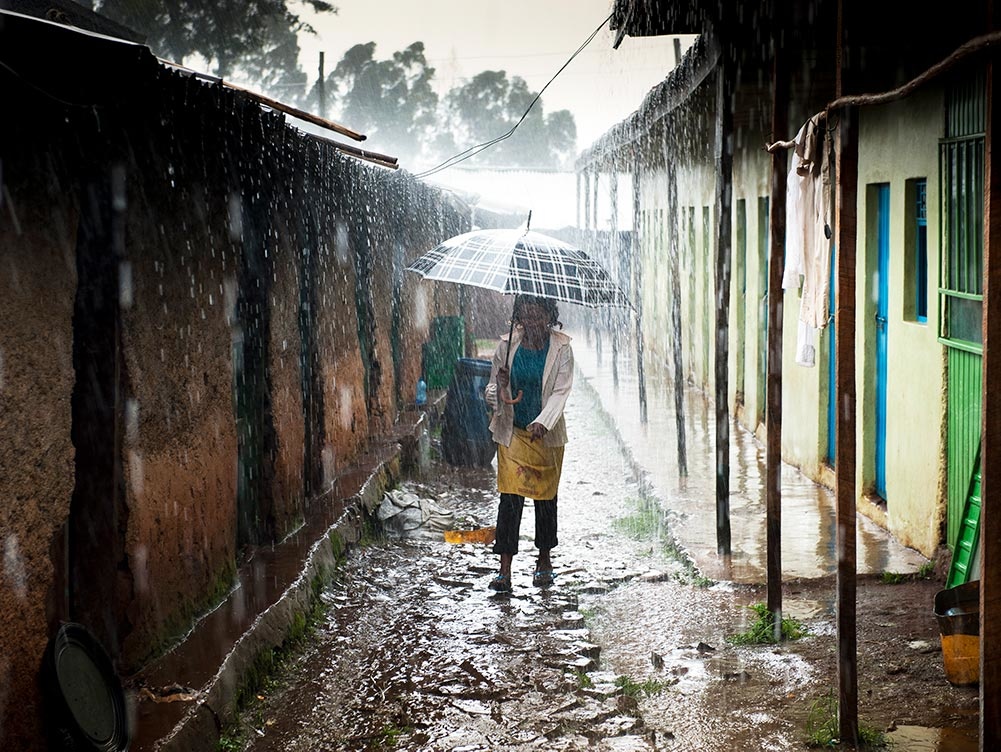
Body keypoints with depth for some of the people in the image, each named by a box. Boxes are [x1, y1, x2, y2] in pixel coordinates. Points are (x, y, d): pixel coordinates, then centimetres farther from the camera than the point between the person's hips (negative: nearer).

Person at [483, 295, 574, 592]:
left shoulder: (561, 348, -6)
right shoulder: (507, 346, -3)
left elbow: (561, 392, -12)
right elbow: (491, 389, 2)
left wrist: (543, 422, -28)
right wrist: (499, 389, -22)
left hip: (547, 433, 0)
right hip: (512, 432, 0)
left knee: (545, 496, 9)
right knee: (510, 497, -7)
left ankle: (544, 560, 26)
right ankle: (505, 568, -6)